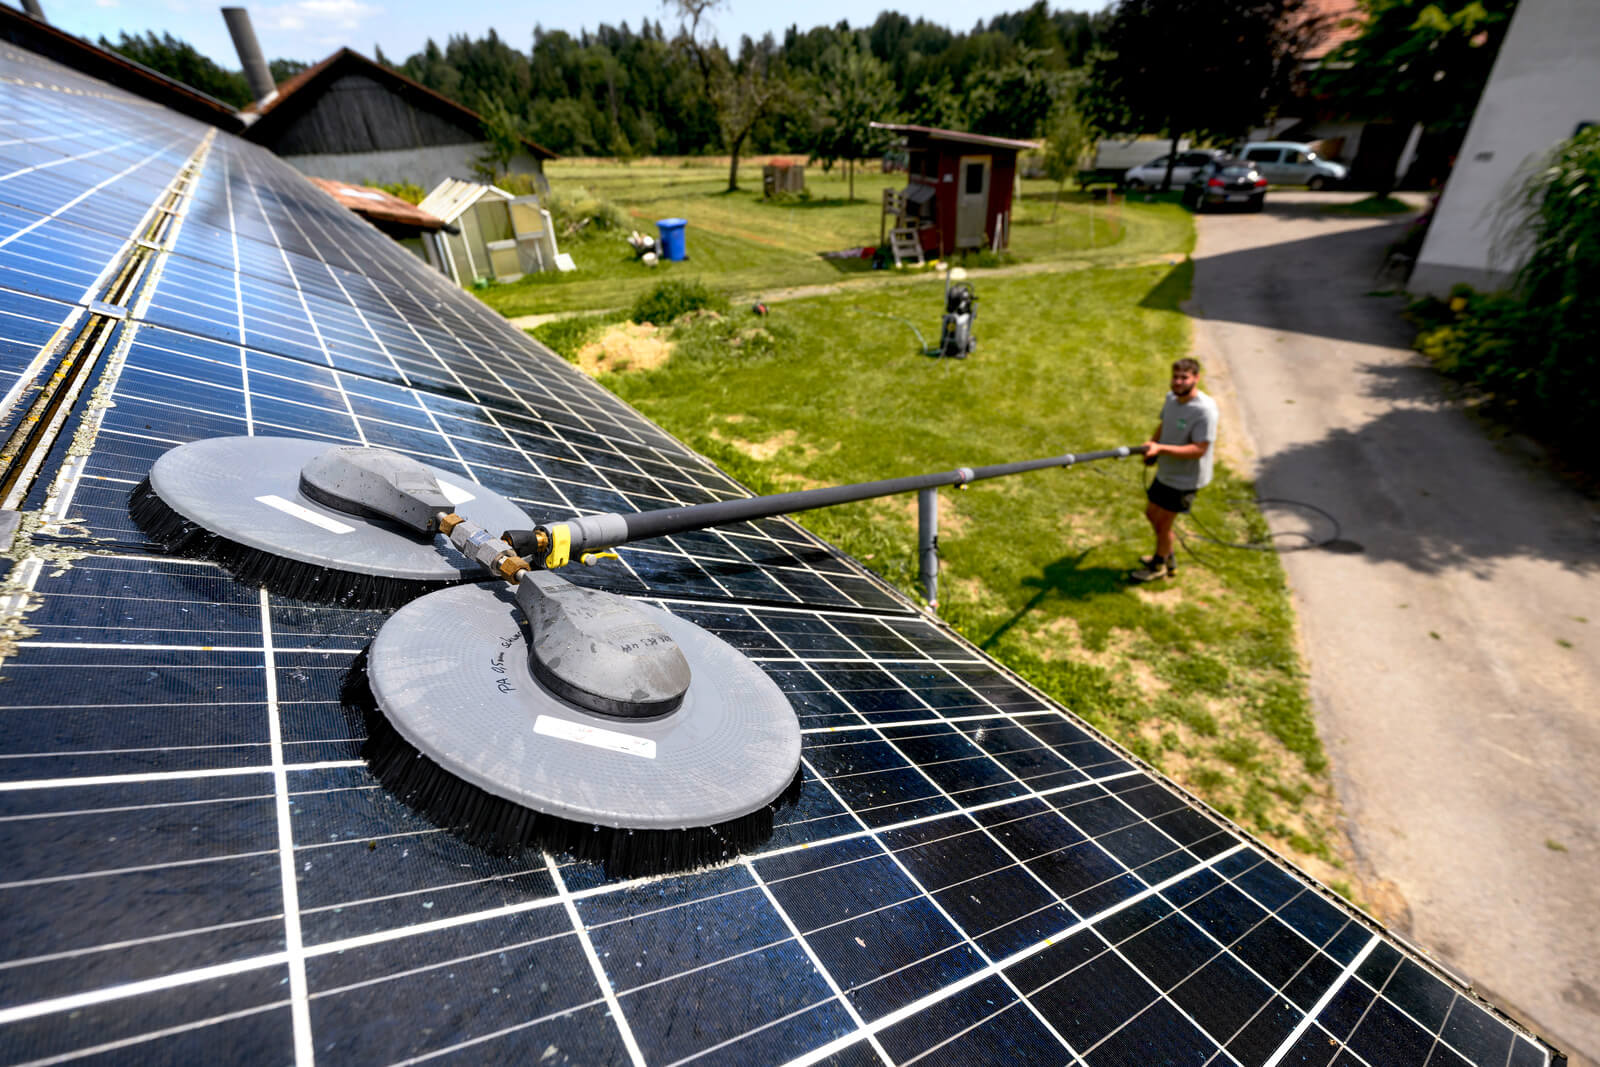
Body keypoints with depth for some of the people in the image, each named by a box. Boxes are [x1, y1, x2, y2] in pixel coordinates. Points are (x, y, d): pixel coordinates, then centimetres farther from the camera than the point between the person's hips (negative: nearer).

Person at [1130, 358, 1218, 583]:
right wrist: (1152, 443, -1)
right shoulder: (1172, 398, -2)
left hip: (1185, 480, -8)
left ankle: (1158, 566, 28)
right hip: (1166, 472, 8)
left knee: (1162, 523, 4)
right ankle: (1168, 558, 44)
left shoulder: (1205, 410, -26)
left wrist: (1161, 448, -35)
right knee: (1151, 513, 21)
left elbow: (1199, 449, -28)